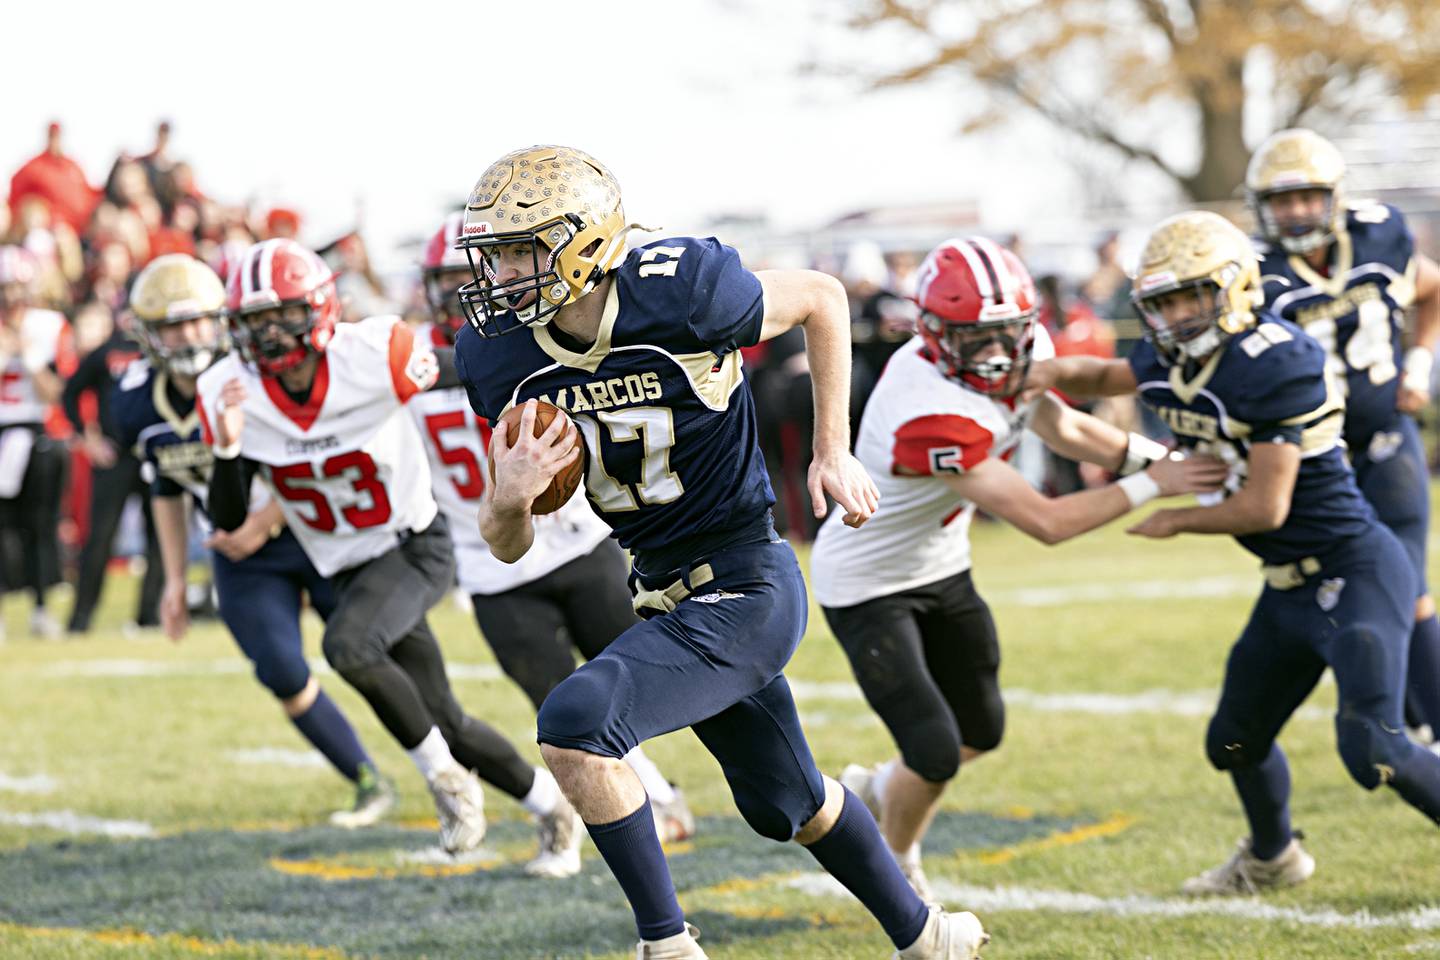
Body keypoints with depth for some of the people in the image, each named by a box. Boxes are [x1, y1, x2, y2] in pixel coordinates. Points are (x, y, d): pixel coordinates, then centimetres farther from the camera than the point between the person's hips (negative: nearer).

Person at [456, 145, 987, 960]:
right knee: (788, 807, 22)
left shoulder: (683, 296, -22)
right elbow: (508, 547, 1)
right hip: (668, 595, 7)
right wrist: (510, 497, -23)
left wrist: (834, 452, -2)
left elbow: (820, 299, -1)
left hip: (746, 592, -7)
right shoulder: (504, 358, -6)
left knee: (575, 723, -25)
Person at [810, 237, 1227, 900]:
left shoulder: (1024, 355, -14)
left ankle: (877, 792, 45)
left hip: (940, 568, 9)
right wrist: (1150, 484, -27)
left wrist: (1159, 456, -7)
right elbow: (1047, 523, -33)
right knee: (935, 751, -12)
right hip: (867, 584, -9)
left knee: (981, 731, 18)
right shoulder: (933, 416, -39)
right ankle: (896, 866, 18)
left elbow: (1062, 429, 8)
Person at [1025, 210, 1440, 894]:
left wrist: (1176, 521, -6)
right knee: (1236, 742, 21)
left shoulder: (1275, 362, -23)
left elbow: (1265, 507, -22)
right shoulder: (1174, 360, 3)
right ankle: (1272, 857, 48)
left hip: (1355, 573, -9)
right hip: (1290, 586, 9)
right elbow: (1106, 378, 26)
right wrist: (1059, 370, 3)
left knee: (1372, 750, -22)